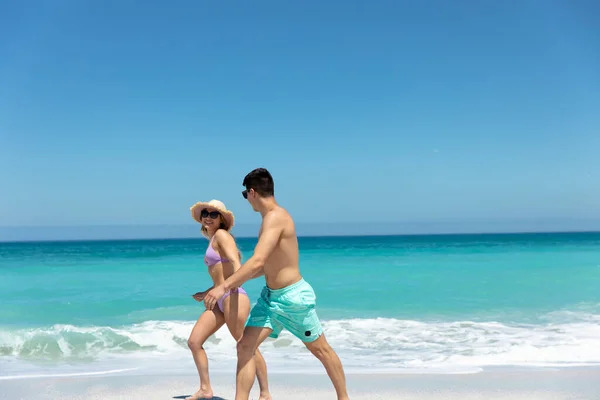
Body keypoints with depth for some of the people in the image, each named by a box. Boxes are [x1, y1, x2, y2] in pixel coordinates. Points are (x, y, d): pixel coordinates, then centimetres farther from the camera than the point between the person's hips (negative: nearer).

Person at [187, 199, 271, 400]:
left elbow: (236, 262, -23)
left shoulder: (221, 235, -6)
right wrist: (207, 293, 30)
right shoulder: (214, 240, 20)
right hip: (220, 300, 10)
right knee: (194, 341, 7)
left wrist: (232, 285, -39)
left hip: (232, 297, -10)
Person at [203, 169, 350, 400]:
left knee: (320, 350, 10)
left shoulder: (276, 217, -22)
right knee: (245, 346, -3)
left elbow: (258, 262, -32)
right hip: (270, 296, 9)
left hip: (293, 297, -9)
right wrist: (236, 281, 27)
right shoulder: (272, 218, 8)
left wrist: (223, 287, -32)